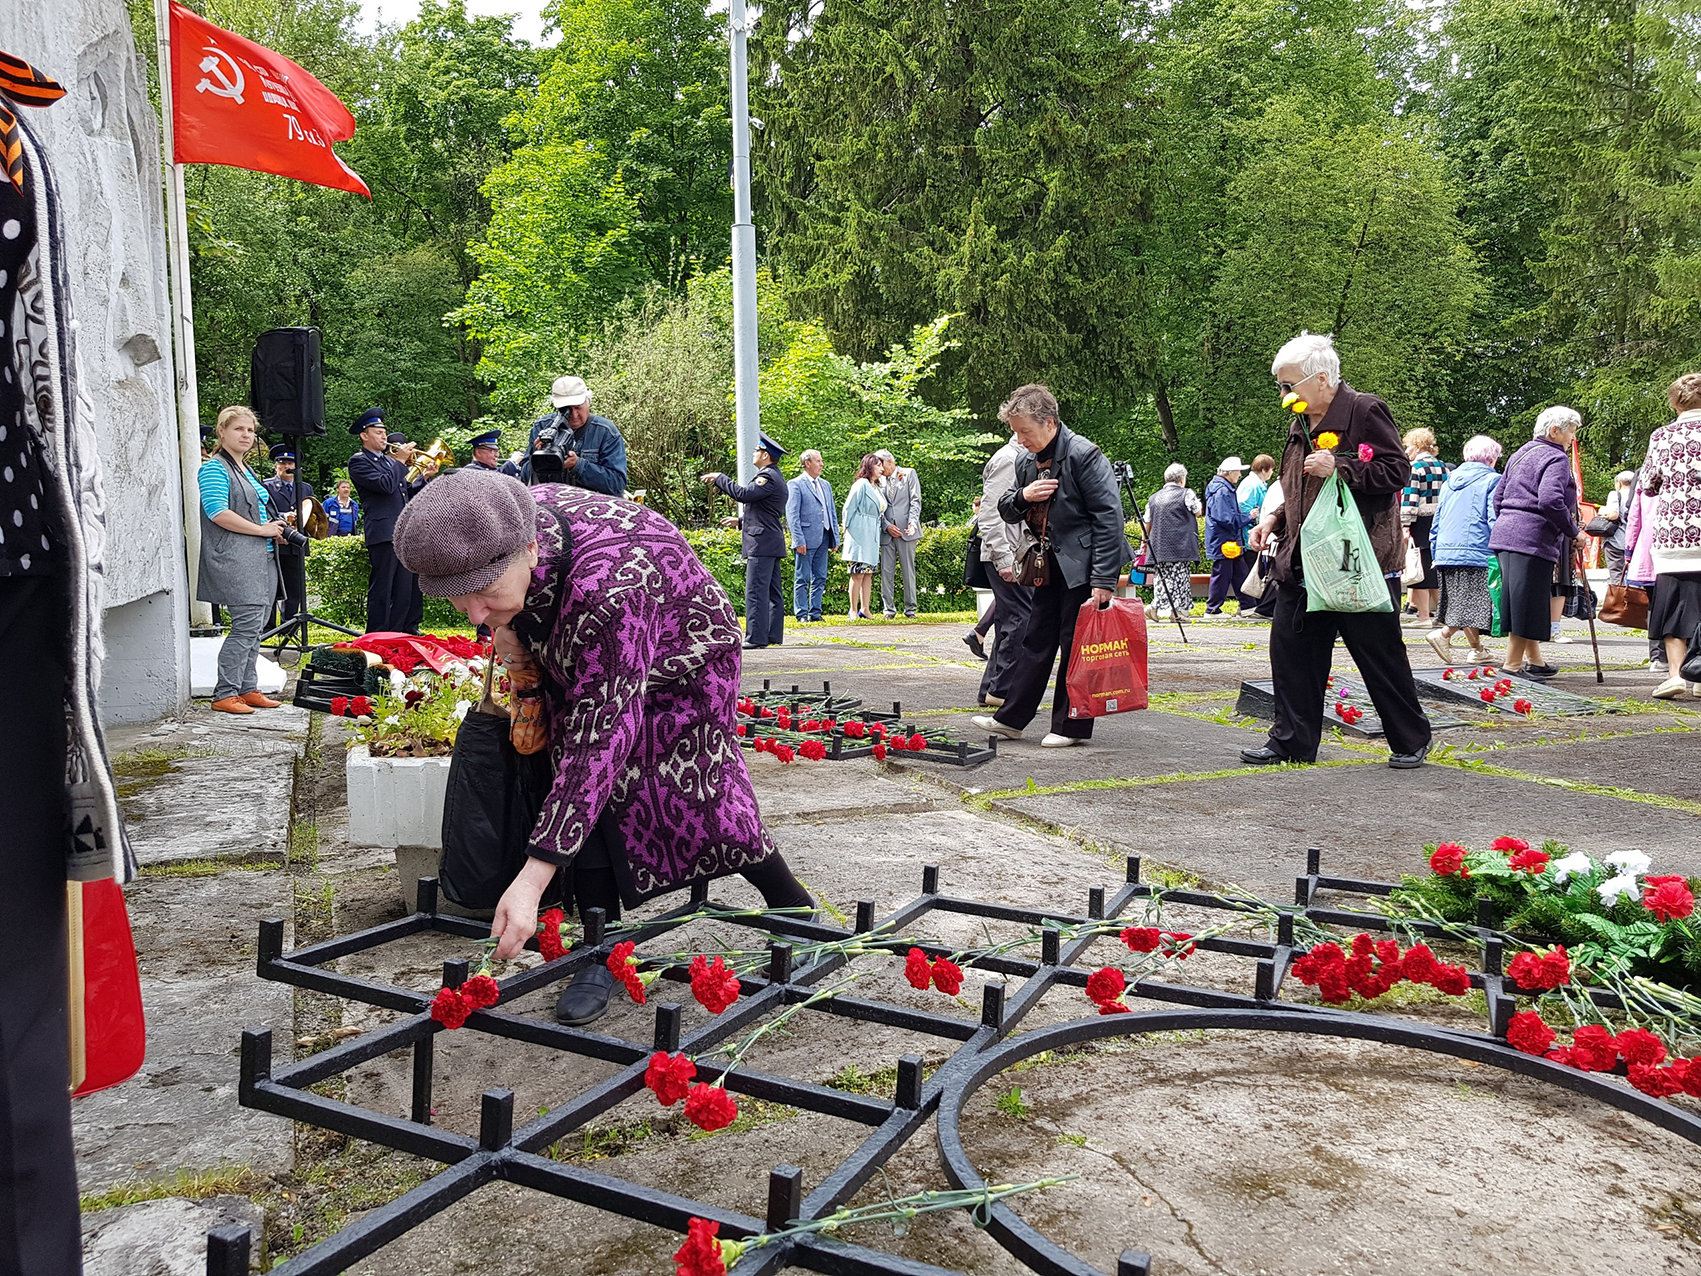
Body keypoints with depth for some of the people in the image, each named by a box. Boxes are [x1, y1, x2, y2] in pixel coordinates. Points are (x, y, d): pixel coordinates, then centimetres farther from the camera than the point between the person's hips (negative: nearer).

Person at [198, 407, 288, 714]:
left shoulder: (246, 470, 22)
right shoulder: (214, 469, -7)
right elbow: (218, 513, -18)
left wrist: (276, 526, 11)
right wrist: (263, 530, -15)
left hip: (261, 559, 9)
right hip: (236, 560, -9)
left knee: (255, 626, 9)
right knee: (247, 625, -14)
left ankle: (248, 689, 16)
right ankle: (225, 694, -8)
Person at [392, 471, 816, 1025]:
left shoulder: (608, 585, -47)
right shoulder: (509, 522, -26)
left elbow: (601, 736, -47)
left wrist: (533, 879, -49)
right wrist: (509, 627, -15)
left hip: (681, 665, -6)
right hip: (582, 660, 6)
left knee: (700, 795, -5)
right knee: (589, 791, -9)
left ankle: (797, 910, 21)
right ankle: (602, 955, 2)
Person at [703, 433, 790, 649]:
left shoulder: (768, 477, -13)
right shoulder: (773, 476, 20)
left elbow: (743, 494, -25)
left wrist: (719, 478, -14)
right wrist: (741, 520, 28)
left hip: (762, 543, -11)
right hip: (771, 543, 11)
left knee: (756, 591, -11)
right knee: (772, 591, 11)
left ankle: (756, 637, -11)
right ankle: (773, 635, 15)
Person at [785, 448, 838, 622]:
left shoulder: (825, 485, 18)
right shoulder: (795, 484, -4)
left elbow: (833, 513, 20)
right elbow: (792, 515, -9)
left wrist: (835, 538, 13)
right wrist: (799, 540, -16)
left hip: (823, 538, 7)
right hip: (807, 539, -7)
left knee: (820, 578, 8)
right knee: (802, 579, -1)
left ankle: (815, 613, 15)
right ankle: (801, 614, 4)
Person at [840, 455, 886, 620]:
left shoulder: (877, 487, 19)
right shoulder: (861, 484, -7)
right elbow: (848, 508, -7)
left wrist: (887, 525, 9)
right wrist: (847, 528, -5)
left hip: (873, 536, 8)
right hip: (859, 534, -8)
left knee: (868, 573, 7)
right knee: (858, 573, -7)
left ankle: (864, 610, 9)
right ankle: (853, 611, -3)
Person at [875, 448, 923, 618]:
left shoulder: (909, 474, 8)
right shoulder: (880, 481, 13)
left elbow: (915, 501, 0)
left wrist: (912, 523, -12)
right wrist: (887, 526, -6)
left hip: (906, 531, -2)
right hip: (887, 532, 2)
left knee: (908, 570, 0)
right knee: (886, 571, -2)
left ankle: (910, 608, 6)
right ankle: (889, 609, 3)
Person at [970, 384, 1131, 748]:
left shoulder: (1084, 455, -16)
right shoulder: (1026, 462, 8)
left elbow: (1108, 517, -19)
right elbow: (1005, 511, 17)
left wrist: (1104, 580, -22)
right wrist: (1022, 496, -9)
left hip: (1083, 564, -8)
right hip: (1050, 565, 8)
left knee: (1076, 644, -1)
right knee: (1036, 639, 11)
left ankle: (1073, 726, 10)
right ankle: (1011, 717, 17)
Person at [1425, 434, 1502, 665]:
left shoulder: (1450, 480, 17)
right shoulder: (1492, 480, -1)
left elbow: (1436, 519, 18)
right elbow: (1495, 520, -9)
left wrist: (1435, 554, 22)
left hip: (1445, 552, 7)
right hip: (1477, 552, -7)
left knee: (1463, 603, 12)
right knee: (1474, 603, -3)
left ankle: (1478, 650, 15)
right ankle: (1444, 633, -19)